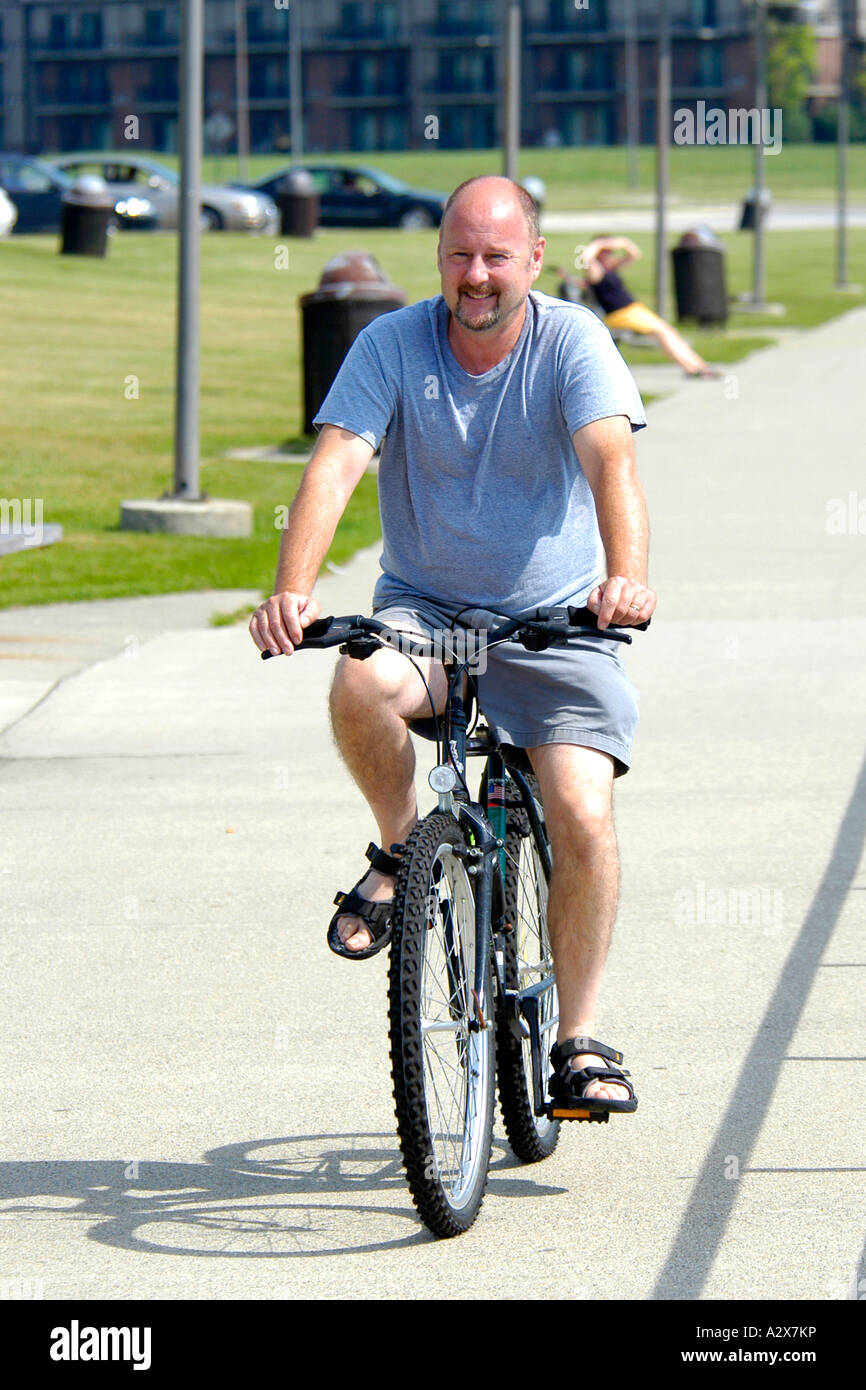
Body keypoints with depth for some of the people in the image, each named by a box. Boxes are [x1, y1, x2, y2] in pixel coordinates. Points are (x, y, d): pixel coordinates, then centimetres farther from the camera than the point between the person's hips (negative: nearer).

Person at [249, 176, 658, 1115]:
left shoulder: (572, 341, -10)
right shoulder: (393, 344, -6)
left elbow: (610, 460, -25)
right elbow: (335, 464, -18)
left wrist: (627, 576, -45)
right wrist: (292, 589, -36)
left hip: (554, 620, -1)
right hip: (423, 608, 1)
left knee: (583, 815, -19)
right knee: (361, 687, -34)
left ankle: (578, 1041, -2)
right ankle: (400, 850, -5)